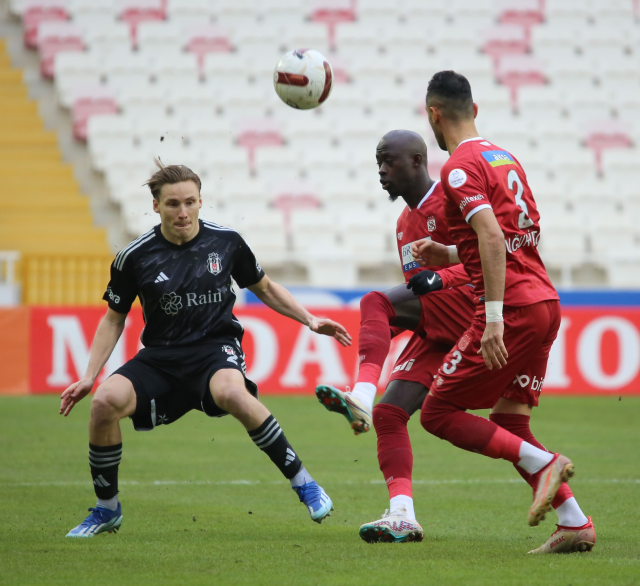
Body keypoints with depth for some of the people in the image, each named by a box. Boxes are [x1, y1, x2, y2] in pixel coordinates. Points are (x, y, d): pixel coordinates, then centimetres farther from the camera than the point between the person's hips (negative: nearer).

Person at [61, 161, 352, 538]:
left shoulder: (226, 242, 0)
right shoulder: (135, 257, -2)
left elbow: (265, 288, 17)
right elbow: (115, 318, 12)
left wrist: (310, 319, 7)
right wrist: (90, 376, 4)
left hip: (217, 346, -2)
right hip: (161, 356, 2)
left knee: (231, 393, -39)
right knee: (106, 402, -26)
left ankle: (303, 482, -22)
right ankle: (107, 510, -3)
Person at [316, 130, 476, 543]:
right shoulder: (406, 222, 26)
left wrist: (441, 278, -25)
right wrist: (389, 330, 14)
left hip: (467, 305, -8)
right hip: (437, 333, 8)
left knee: (375, 302, -24)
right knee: (389, 414, -4)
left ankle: (362, 396, -38)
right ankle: (403, 517, -8)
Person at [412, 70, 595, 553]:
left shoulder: (460, 167, -9)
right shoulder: (506, 159, 18)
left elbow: (492, 237, -21)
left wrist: (494, 317, -25)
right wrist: (450, 255, 29)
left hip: (513, 309, -9)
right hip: (545, 300, 9)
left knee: (438, 412, 0)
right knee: (507, 423, 14)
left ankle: (543, 463, -13)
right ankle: (576, 524, 5)